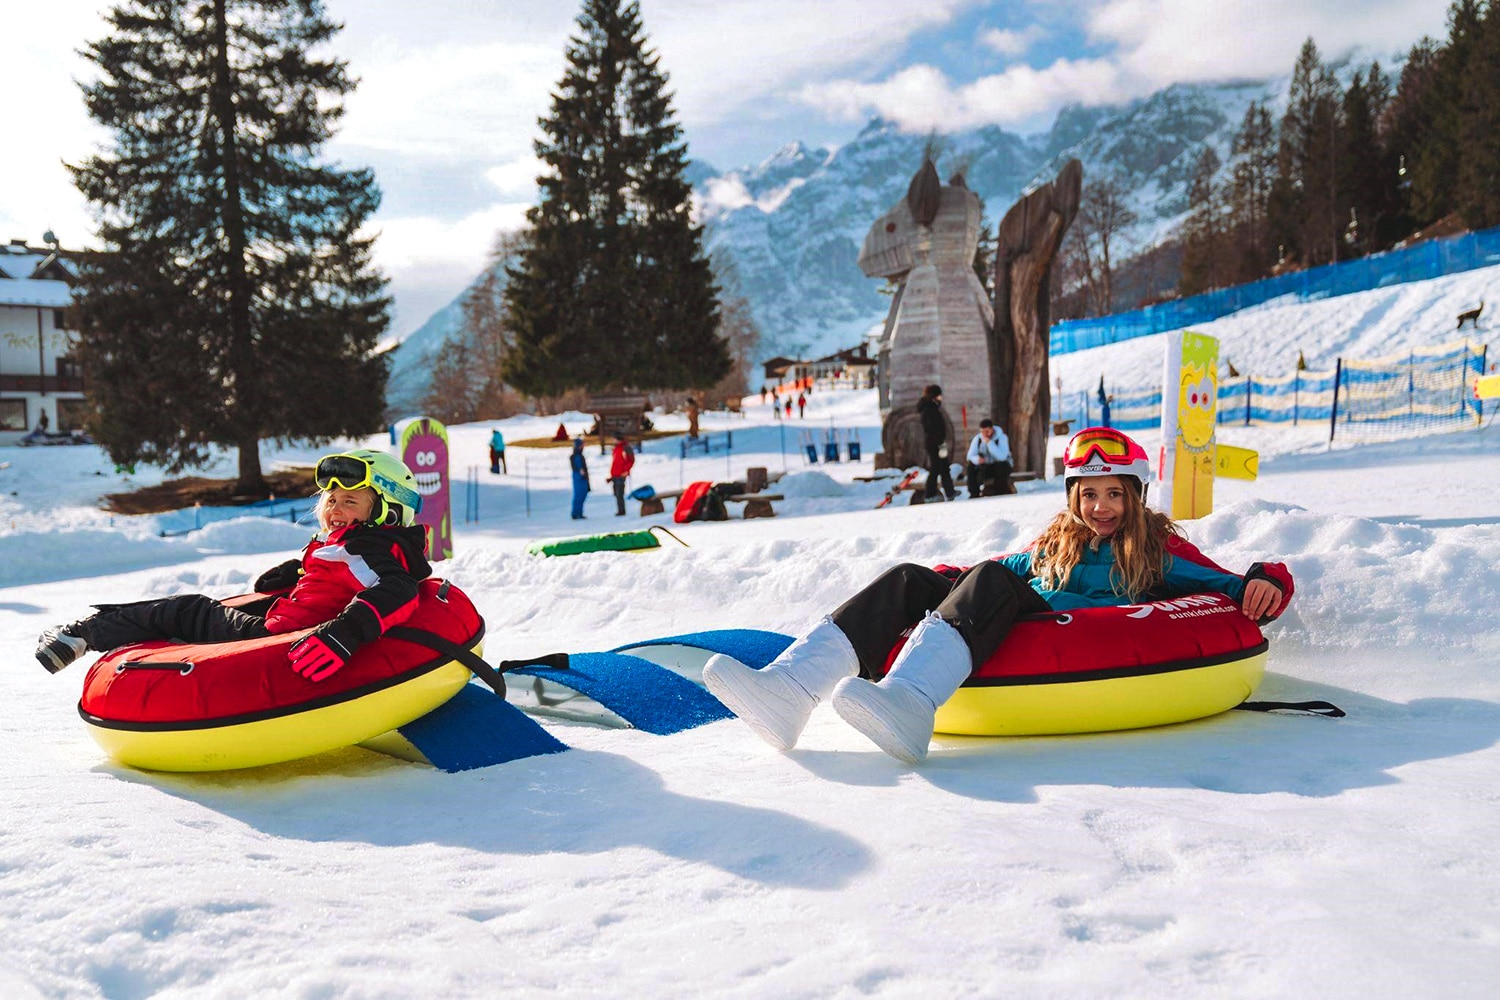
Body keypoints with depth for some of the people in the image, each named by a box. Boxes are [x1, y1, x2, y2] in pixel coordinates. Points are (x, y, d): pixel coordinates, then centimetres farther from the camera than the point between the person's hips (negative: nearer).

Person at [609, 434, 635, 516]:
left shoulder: (625, 448, -10)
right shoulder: (616, 449, 16)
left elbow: (631, 460, -12)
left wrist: (626, 470, -18)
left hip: (621, 475, -9)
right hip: (615, 475, 9)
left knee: (619, 494, -10)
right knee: (617, 494, 10)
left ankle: (621, 511, -6)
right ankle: (620, 510, 15)